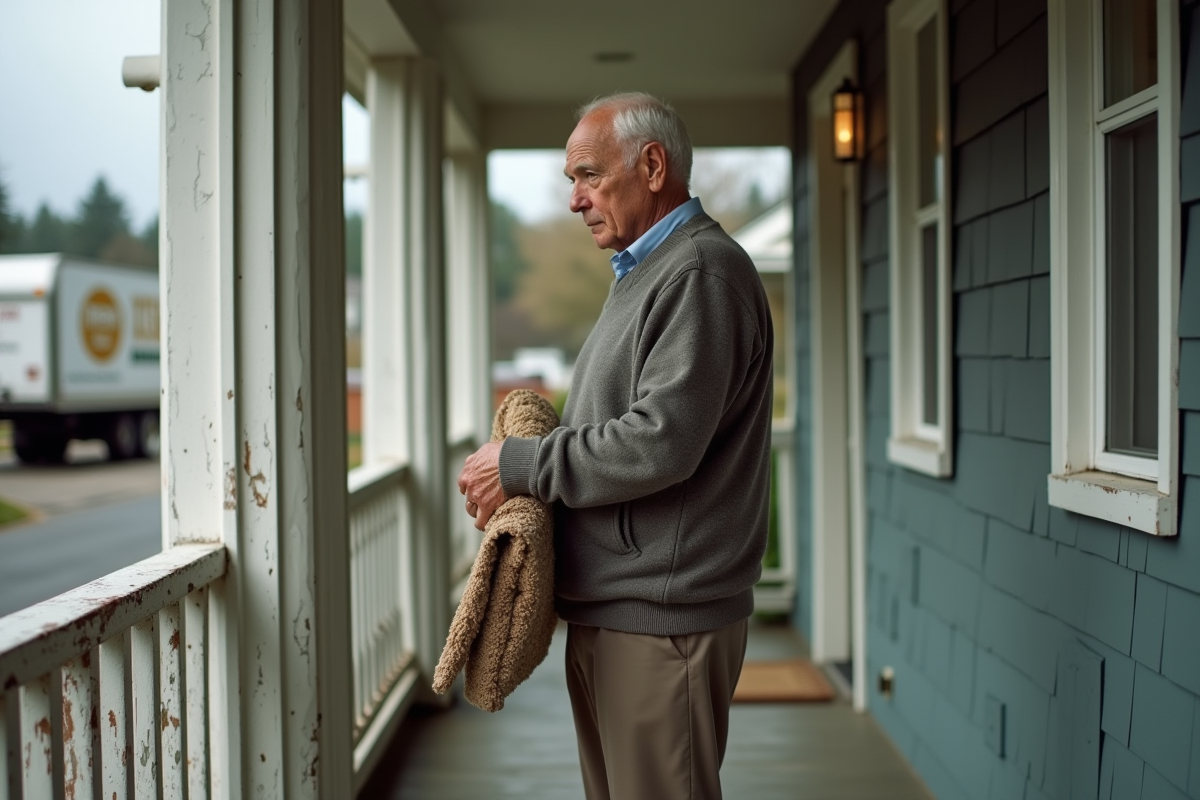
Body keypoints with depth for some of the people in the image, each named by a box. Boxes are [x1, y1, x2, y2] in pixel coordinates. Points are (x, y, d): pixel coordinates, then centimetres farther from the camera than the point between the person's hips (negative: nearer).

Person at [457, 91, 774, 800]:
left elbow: (661, 442, -23)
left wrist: (519, 465, -12)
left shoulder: (701, 271, -13)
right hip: (608, 609, 10)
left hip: (660, 617, -10)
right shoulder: (643, 272, 20)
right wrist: (517, 469, 6)